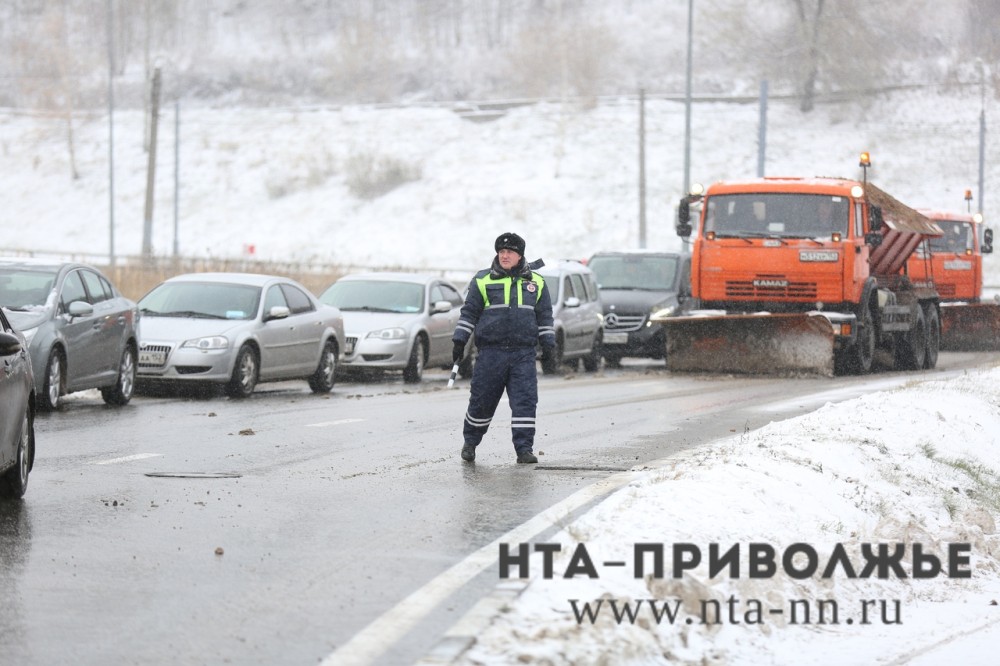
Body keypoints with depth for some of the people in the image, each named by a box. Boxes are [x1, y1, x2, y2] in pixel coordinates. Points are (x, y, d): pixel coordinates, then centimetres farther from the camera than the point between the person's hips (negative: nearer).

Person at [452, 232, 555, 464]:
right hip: (491, 351, -1)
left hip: (523, 354, 1)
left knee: (525, 401, -8)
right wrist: (459, 340, 2)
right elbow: (469, 312, 8)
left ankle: (524, 448, -5)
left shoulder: (536, 282, 11)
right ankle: (470, 442, 24)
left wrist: (548, 342, 9)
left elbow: (544, 315, 17)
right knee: (482, 401, 5)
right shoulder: (483, 281, 5)